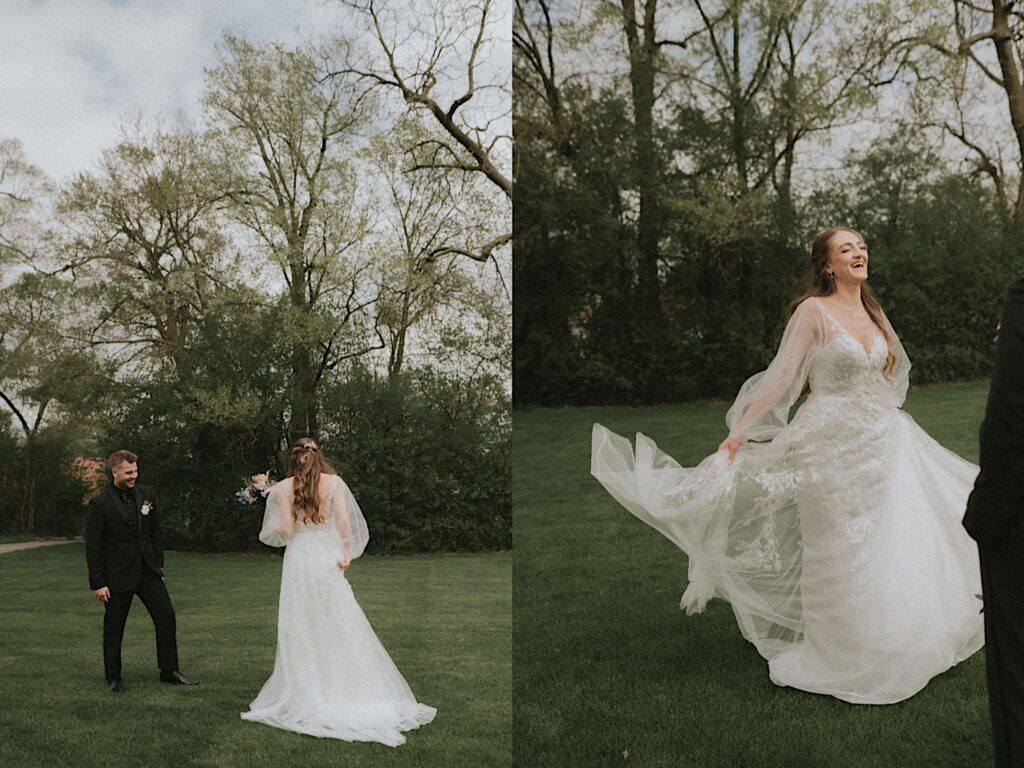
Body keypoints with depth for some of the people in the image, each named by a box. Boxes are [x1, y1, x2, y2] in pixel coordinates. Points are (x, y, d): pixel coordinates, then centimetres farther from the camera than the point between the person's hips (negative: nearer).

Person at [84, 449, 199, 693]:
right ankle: (113, 678, 23)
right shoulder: (100, 503, -11)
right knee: (114, 627, 7)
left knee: (166, 617, 1)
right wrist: (98, 583, -11)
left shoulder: (147, 494, 3)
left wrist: (159, 563, 10)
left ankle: (169, 671, 13)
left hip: (148, 569, 4)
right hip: (117, 575, -4)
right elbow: (93, 546, -10)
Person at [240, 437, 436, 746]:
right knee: (341, 627, 6)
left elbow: (284, 529, -6)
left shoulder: (283, 487, -2)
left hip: (298, 561, 0)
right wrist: (346, 554, -2)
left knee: (301, 630, 8)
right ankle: (350, 694, 9)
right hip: (328, 559, 0)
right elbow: (344, 521, -10)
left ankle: (305, 696, 13)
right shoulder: (334, 482, -1)